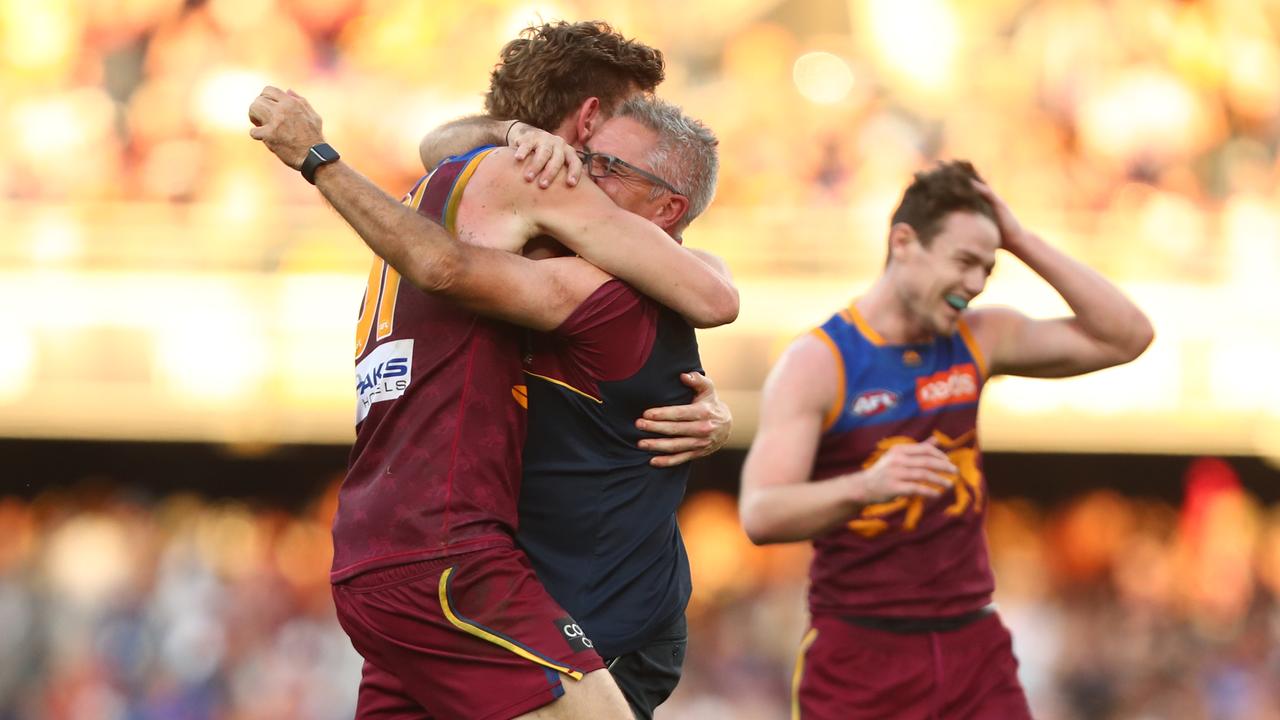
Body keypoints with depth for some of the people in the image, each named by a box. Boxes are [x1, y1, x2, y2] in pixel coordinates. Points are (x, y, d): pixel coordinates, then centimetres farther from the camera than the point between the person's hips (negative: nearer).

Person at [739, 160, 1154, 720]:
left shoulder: (979, 340, 6)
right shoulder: (816, 364, -10)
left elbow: (1125, 338, 5)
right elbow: (760, 516, -20)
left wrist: (1022, 242, -2)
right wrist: (865, 487, -40)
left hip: (972, 647, 4)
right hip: (861, 654, -4)